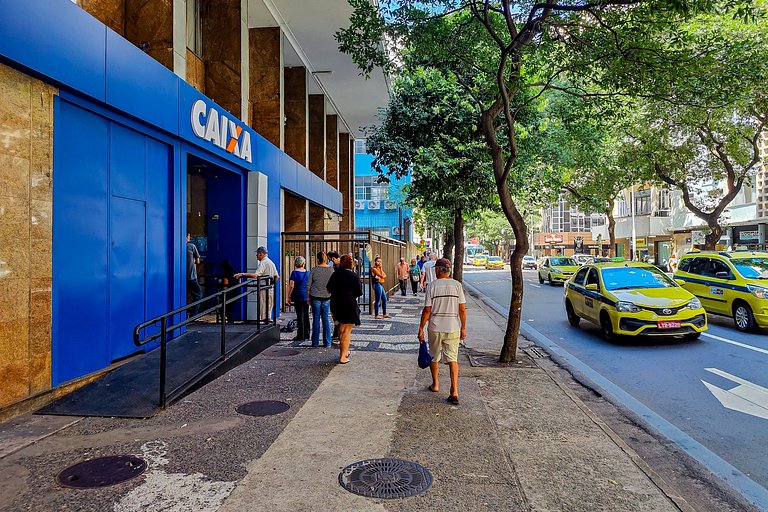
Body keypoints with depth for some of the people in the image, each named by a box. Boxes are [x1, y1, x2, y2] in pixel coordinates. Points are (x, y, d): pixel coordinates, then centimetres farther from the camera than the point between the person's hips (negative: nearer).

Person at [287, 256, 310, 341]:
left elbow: (291, 286, -13)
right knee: (306, 315, 11)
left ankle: (301, 336, 2)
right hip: (306, 297, 4)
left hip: (298, 297, -4)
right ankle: (306, 335, 17)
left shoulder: (294, 273, -8)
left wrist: (289, 297, -5)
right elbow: (310, 285, 8)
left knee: (299, 316, 0)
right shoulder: (307, 273, 5)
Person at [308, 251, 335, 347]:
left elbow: (309, 285, -2)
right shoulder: (331, 269, -2)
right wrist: (332, 296, 15)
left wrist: (309, 297, 9)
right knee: (326, 318, 8)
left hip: (315, 297, -1)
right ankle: (327, 342, 9)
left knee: (316, 318, 5)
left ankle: (315, 342, 9)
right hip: (327, 297, 1)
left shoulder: (314, 269, -6)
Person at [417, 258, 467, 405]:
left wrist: (421, 328, 0)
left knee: (434, 357, 18)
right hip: (453, 328, 1)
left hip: (435, 328, -1)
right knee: (452, 358, 4)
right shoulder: (457, 285, -2)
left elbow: (427, 310, -8)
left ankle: (435, 385, 32)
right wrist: (463, 328, 8)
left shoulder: (432, 286, -8)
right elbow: (462, 309, -2)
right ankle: (454, 391, -7)